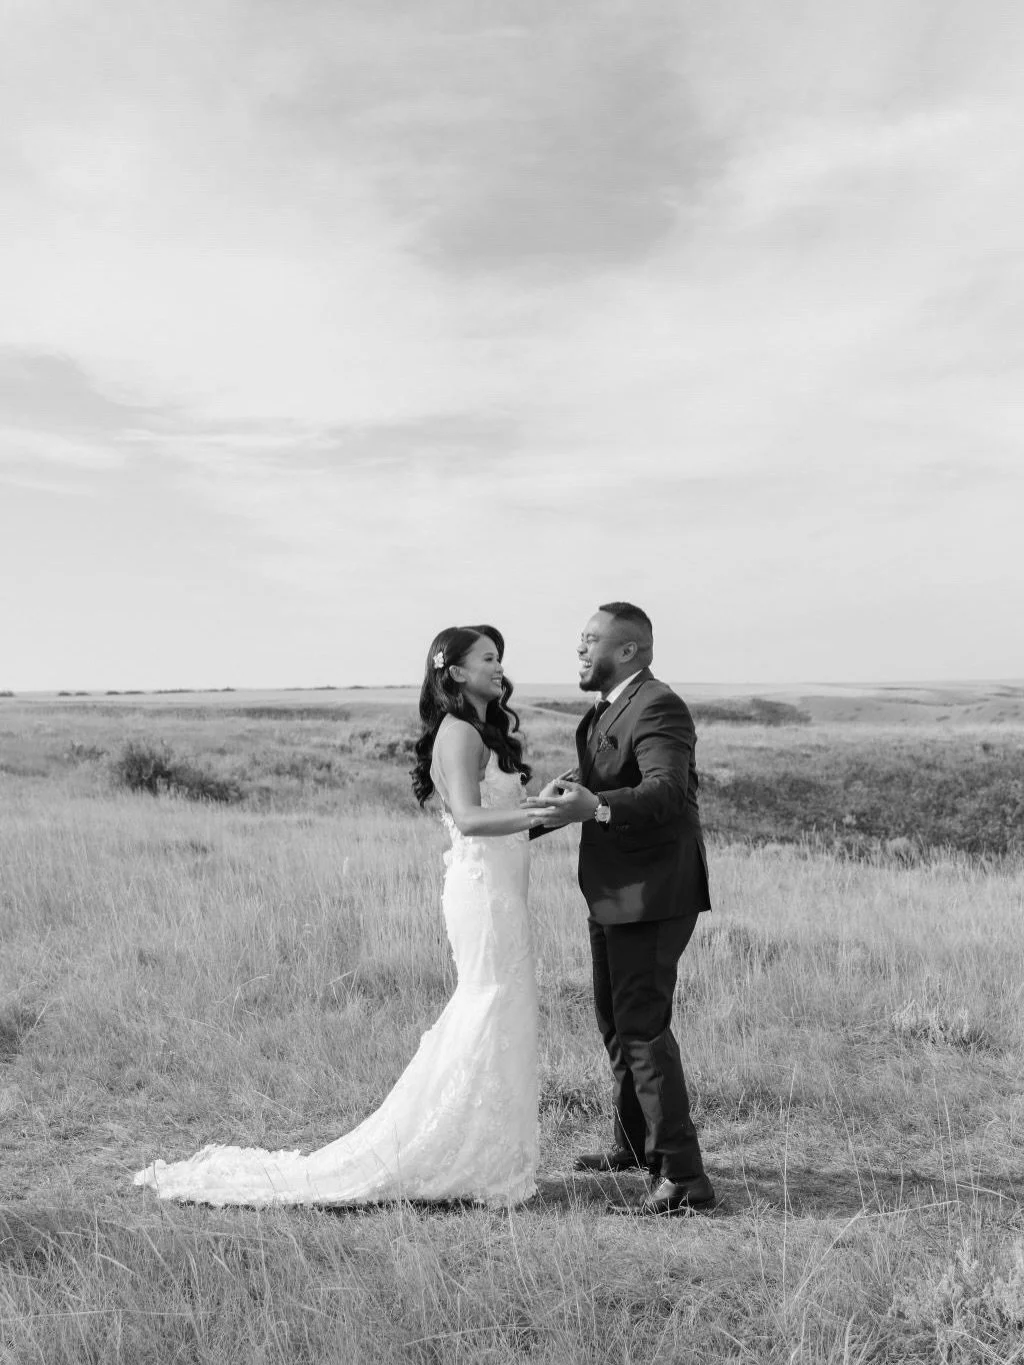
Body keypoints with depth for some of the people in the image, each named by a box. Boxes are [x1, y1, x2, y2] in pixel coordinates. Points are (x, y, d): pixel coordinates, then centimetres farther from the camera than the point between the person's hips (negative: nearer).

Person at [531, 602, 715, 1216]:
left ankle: (684, 1178, 0)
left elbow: (666, 791, -32)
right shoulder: (608, 711, 15)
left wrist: (597, 808, -45)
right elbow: (595, 782, 21)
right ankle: (636, 1143, 41)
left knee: (643, 1027, -9)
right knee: (616, 1019, 22)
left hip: (651, 897, -11)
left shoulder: (658, 708, -18)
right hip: (616, 894, 11)